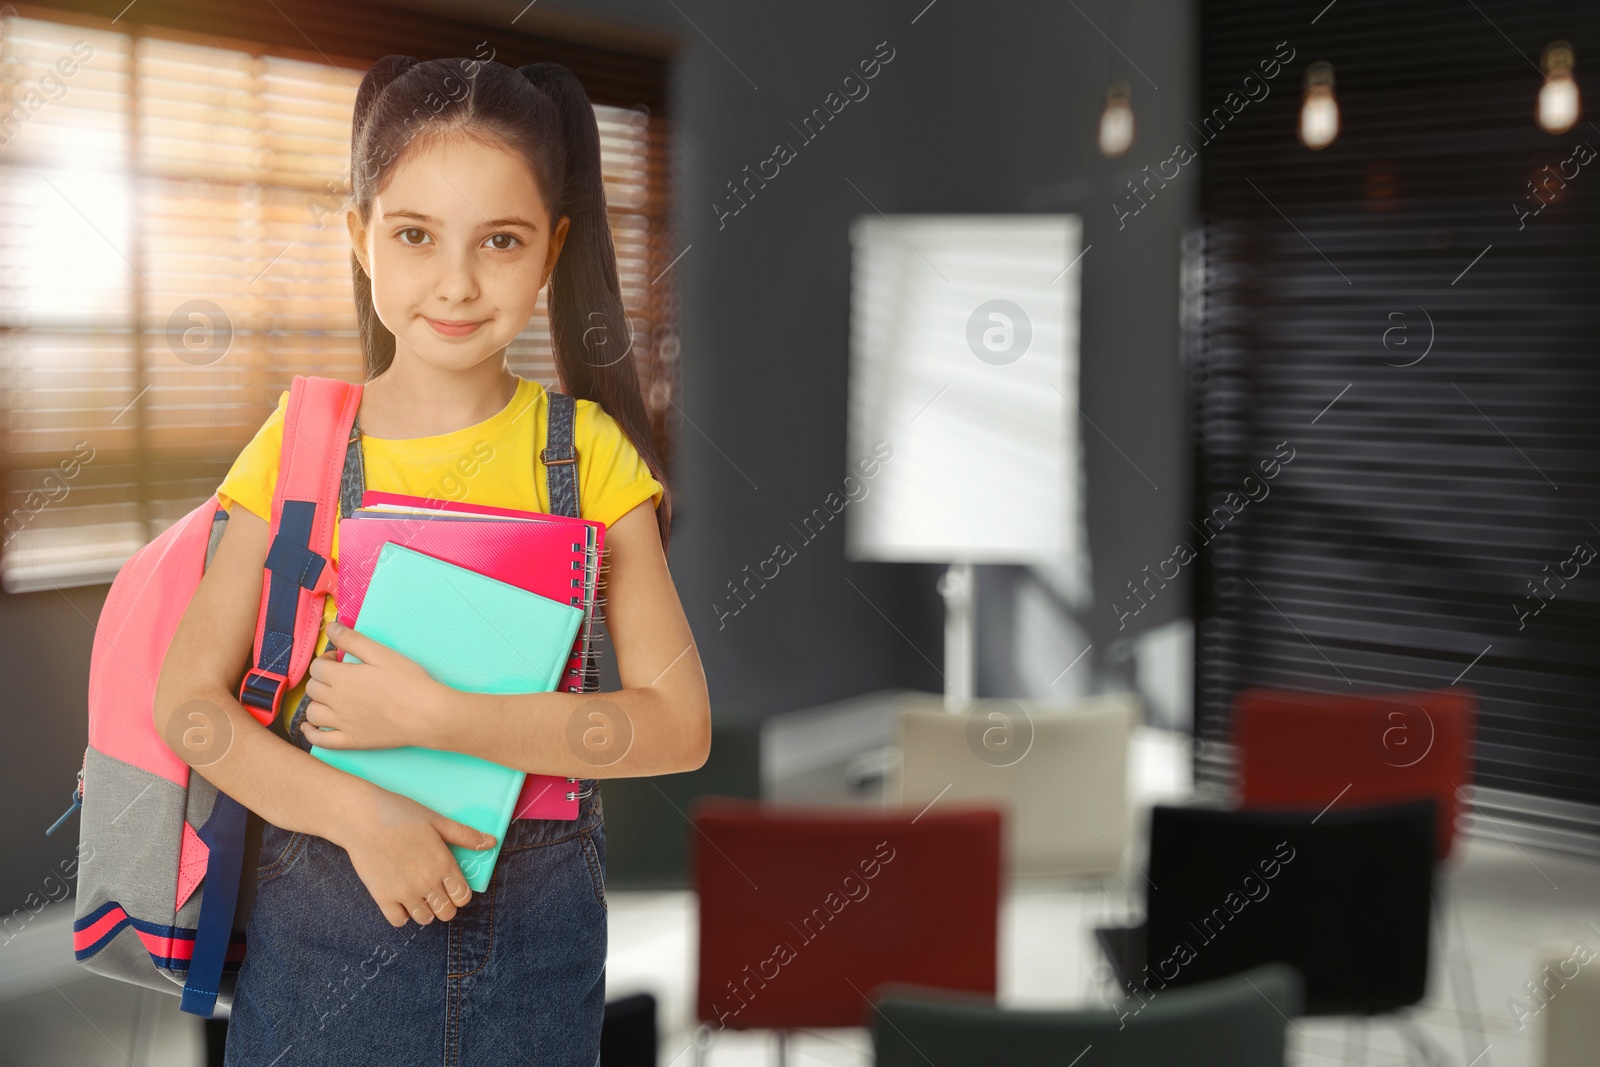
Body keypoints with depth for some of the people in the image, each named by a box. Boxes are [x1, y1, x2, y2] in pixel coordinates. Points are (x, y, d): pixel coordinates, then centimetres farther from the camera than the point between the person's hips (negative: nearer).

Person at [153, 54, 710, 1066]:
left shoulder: (586, 450, -6)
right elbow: (190, 697, -5)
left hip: (538, 911, 0)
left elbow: (679, 723, -12)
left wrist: (438, 717, -21)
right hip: (323, 904, 0)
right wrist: (360, 814, -19)